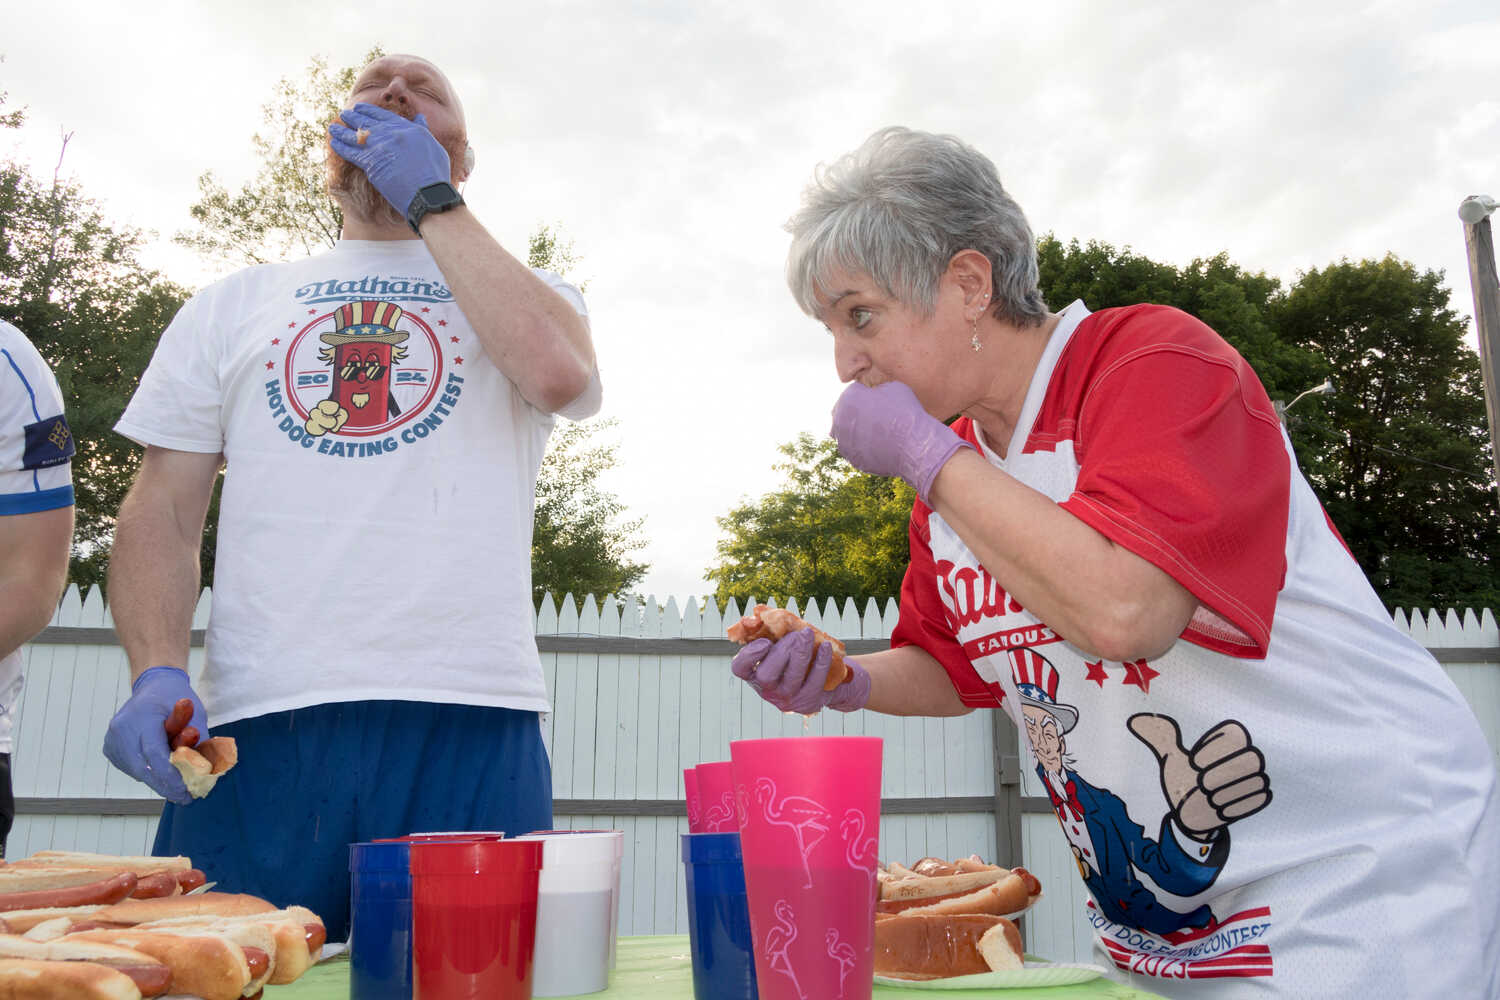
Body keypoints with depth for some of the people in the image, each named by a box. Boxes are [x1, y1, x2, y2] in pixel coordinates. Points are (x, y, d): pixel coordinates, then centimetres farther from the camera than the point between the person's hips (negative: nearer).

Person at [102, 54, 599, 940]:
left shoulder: (527, 294, 14)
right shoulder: (235, 304, 19)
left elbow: (561, 372, -11)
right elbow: (163, 510, 13)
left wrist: (429, 199, 1)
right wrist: (158, 673, -6)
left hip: (469, 727, -1)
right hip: (253, 728, 2)